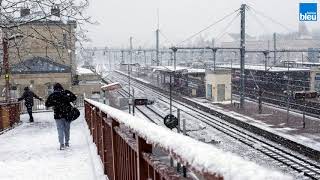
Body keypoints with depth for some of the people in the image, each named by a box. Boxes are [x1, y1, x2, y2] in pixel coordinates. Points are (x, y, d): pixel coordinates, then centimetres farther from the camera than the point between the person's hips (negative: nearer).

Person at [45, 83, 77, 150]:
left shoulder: (52, 95, -2)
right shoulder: (66, 92, -1)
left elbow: (47, 104, 0)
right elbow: (74, 97, -4)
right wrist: (67, 100, 6)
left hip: (58, 115, -2)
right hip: (67, 114, 2)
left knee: (60, 129, 3)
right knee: (67, 129, 13)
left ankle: (62, 144, -5)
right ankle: (67, 143, 21)